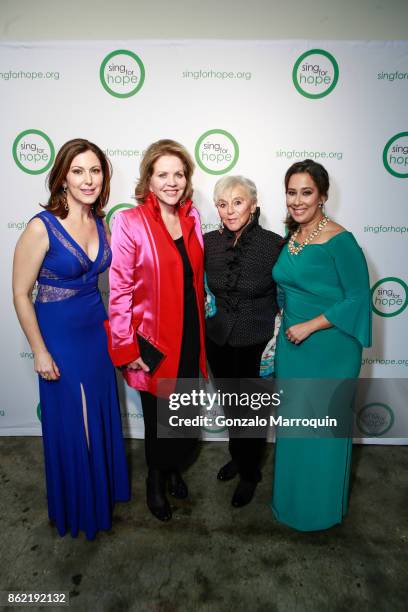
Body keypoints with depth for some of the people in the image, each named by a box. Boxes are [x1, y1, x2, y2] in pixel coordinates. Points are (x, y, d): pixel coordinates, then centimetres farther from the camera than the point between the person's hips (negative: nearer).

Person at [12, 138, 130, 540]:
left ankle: (103, 488, 47)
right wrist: (40, 352, -12)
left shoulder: (99, 223, 0)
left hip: (97, 330, 6)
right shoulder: (42, 227, -19)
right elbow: (20, 294, -14)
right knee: (71, 424, 12)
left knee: (101, 416, 20)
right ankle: (75, 506, 39)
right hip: (60, 336, -6)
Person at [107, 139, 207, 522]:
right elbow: (120, 290, -13)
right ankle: (156, 481, 40)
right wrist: (127, 348, -14)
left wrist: (200, 328, 11)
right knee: (158, 414, 12)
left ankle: (174, 467, 46)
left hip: (190, 333, 5)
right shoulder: (130, 222, -13)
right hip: (154, 337, -5)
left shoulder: (191, 218, 4)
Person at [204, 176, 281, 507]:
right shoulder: (209, 242, -5)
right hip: (219, 341, 4)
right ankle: (238, 456, 50)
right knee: (230, 404, 23)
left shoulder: (274, 244, -15)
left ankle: (250, 474, 39)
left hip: (257, 345, -3)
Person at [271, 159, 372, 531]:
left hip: (329, 349, -7)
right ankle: (291, 499, 42)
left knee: (324, 427, 9)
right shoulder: (291, 237, 6)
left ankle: (321, 507, 34)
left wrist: (309, 326, -19)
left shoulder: (340, 241, -15)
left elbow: (358, 299, -16)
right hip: (292, 345, 7)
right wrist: (287, 324, 7)